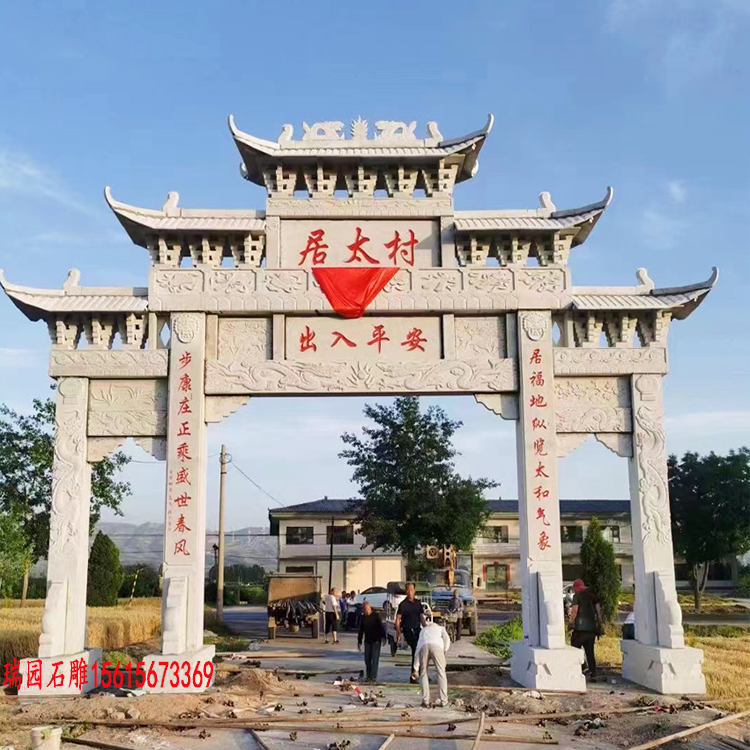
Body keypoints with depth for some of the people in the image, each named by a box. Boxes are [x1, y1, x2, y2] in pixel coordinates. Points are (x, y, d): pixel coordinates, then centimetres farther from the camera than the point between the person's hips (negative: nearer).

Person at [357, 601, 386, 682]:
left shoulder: (376, 615, -7)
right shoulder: (363, 617, 6)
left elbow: (381, 626, -10)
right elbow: (361, 630, 13)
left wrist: (383, 637, -19)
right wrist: (359, 641, 14)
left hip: (376, 640, -5)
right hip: (367, 640, 5)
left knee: (375, 659, -8)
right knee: (367, 659, 6)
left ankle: (373, 676, -8)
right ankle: (368, 676, 16)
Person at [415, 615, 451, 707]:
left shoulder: (423, 630, 41)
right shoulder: (440, 628, 36)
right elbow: (447, 639, 13)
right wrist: (444, 651, 19)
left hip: (423, 647, 2)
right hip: (436, 646, -2)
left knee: (423, 674, 15)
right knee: (441, 674, 10)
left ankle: (425, 701, 10)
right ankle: (443, 701, 8)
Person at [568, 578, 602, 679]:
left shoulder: (577, 595, -6)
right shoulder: (592, 595, 13)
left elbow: (575, 610, -14)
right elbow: (598, 609, 12)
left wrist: (571, 621, -2)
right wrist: (599, 623, 17)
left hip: (581, 627, -6)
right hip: (592, 627, 6)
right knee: (590, 651, 11)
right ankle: (593, 674, 8)